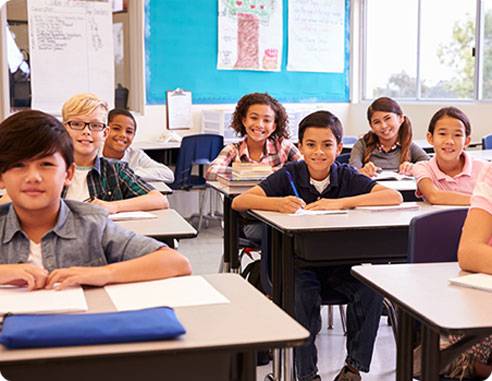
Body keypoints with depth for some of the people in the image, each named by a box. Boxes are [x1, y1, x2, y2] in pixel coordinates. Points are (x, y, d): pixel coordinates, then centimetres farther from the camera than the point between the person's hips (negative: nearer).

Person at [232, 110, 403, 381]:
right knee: (301, 296, -30)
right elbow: (239, 202, -13)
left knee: (372, 290, -23)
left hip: (341, 262, 2)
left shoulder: (347, 176, -1)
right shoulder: (289, 175, -3)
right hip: (300, 264, -1)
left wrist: (339, 203, -26)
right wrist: (278, 203, -34)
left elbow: (395, 197, -16)